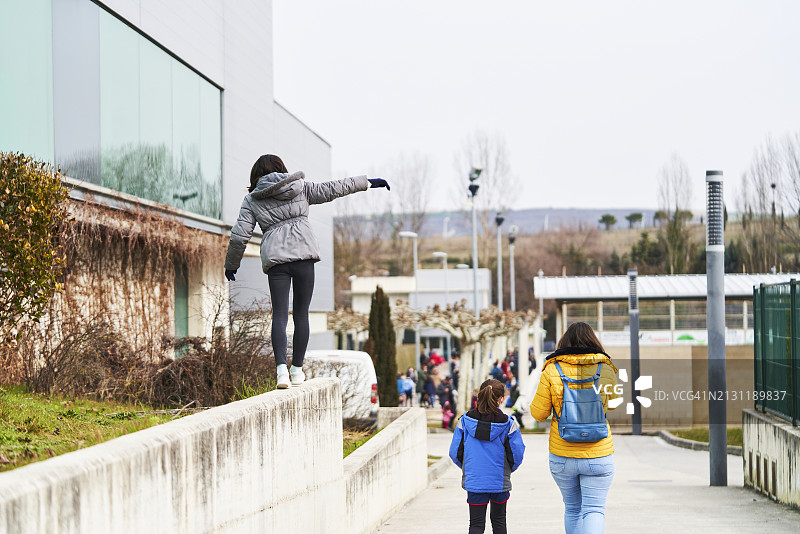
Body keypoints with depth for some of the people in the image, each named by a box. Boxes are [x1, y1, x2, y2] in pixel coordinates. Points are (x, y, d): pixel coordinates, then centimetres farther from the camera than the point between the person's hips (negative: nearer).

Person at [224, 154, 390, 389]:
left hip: (275, 257, 0)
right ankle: (297, 370, 9)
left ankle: (281, 368, -22)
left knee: (279, 314, -4)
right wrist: (367, 182, 25)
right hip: (304, 254, 0)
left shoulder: (252, 199, 11)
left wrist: (231, 264, 21)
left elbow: (240, 235, 8)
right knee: (301, 314, 7)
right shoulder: (299, 187, 12)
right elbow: (331, 189, 16)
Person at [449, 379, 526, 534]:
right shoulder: (508, 424, -11)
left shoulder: (465, 421, -6)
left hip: (473, 480, 0)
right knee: (499, 520, 21)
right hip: (500, 481, 0)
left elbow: (455, 452, -3)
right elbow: (517, 453, -9)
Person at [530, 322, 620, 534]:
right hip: (598, 455, -1)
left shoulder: (552, 370, -7)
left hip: (562, 457, 1)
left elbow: (538, 413, -2)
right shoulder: (606, 370, -4)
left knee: (572, 509, 18)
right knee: (594, 510, 0)